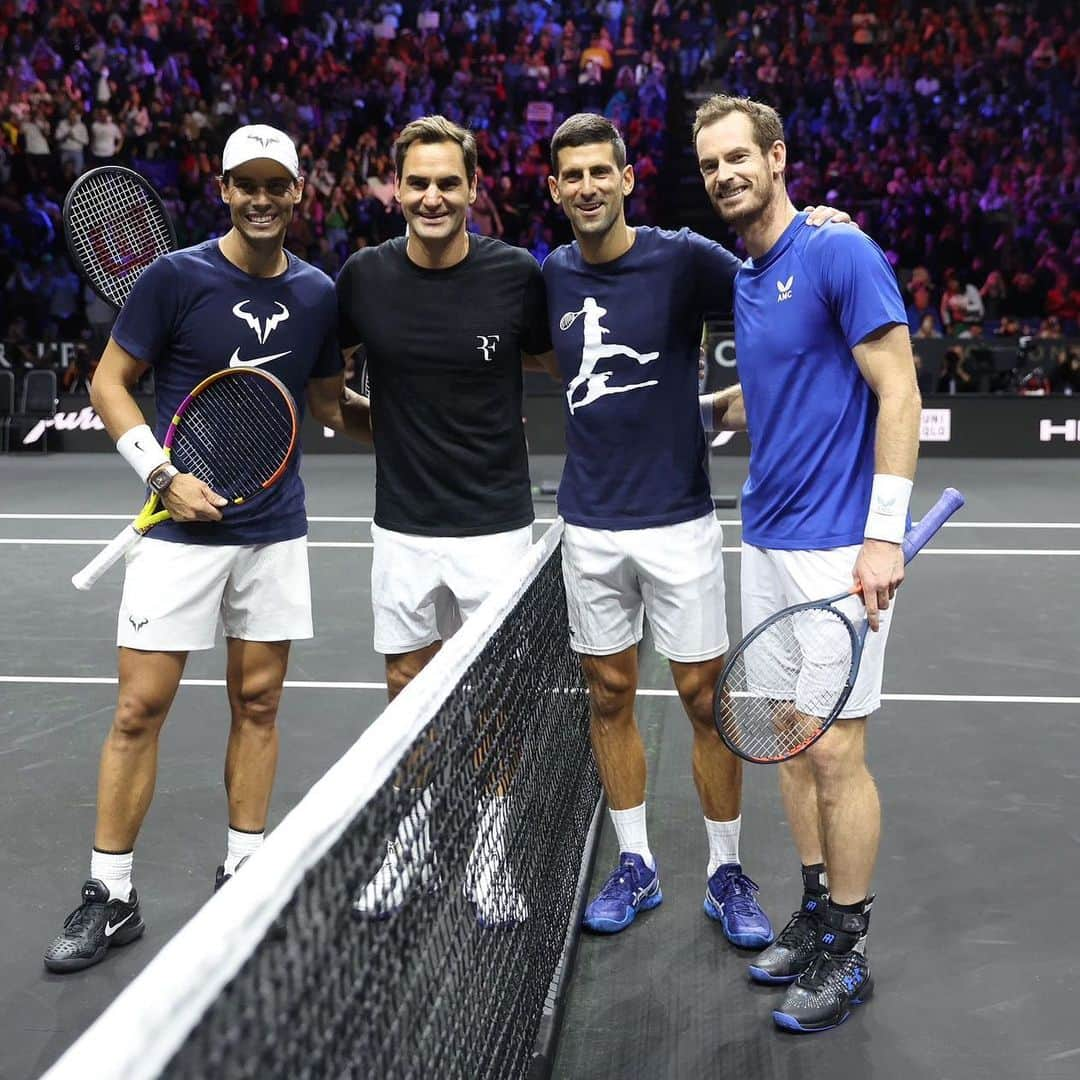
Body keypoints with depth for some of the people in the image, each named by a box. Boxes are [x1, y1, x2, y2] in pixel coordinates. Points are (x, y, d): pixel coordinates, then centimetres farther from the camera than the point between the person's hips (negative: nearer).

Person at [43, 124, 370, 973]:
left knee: (257, 702, 9)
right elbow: (110, 381, -2)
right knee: (141, 708, -1)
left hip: (276, 529, 4)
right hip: (183, 526, -3)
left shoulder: (319, 294, 5)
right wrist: (164, 474, -15)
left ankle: (242, 873, 24)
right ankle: (110, 896, 12)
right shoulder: (176, 277, -6)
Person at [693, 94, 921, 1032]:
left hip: (836, 547, -8)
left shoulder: (841, 254, -10)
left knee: (834, 751, -2)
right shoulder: (743, 281, 13)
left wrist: (884, 536, -20)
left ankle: (847, 952, 14)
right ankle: (816, 912, 28)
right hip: (765, 542, 8)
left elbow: (898, 394, -14)